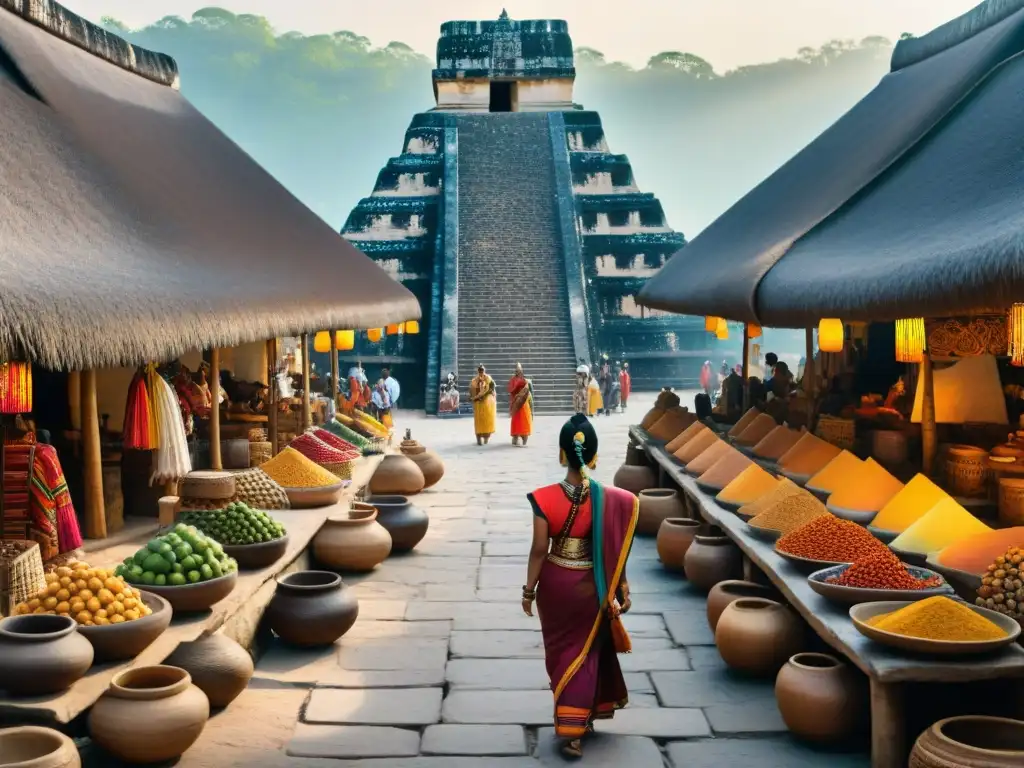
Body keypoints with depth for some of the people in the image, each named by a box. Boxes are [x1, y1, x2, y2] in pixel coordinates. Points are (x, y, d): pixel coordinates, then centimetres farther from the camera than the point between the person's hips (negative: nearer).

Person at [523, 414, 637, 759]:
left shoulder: (545, 498, -17)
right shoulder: (610, 499, -14)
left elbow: (539, 550, -11)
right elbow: (614, 552, -7)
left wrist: (529, 589, 1)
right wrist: (622, 588, 6)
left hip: (555, 582, 0)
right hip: (590, 585, 1)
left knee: (561, 650, 19)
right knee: (585, 652, 17)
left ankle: (570, 720, 29)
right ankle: (575, 728, 22)